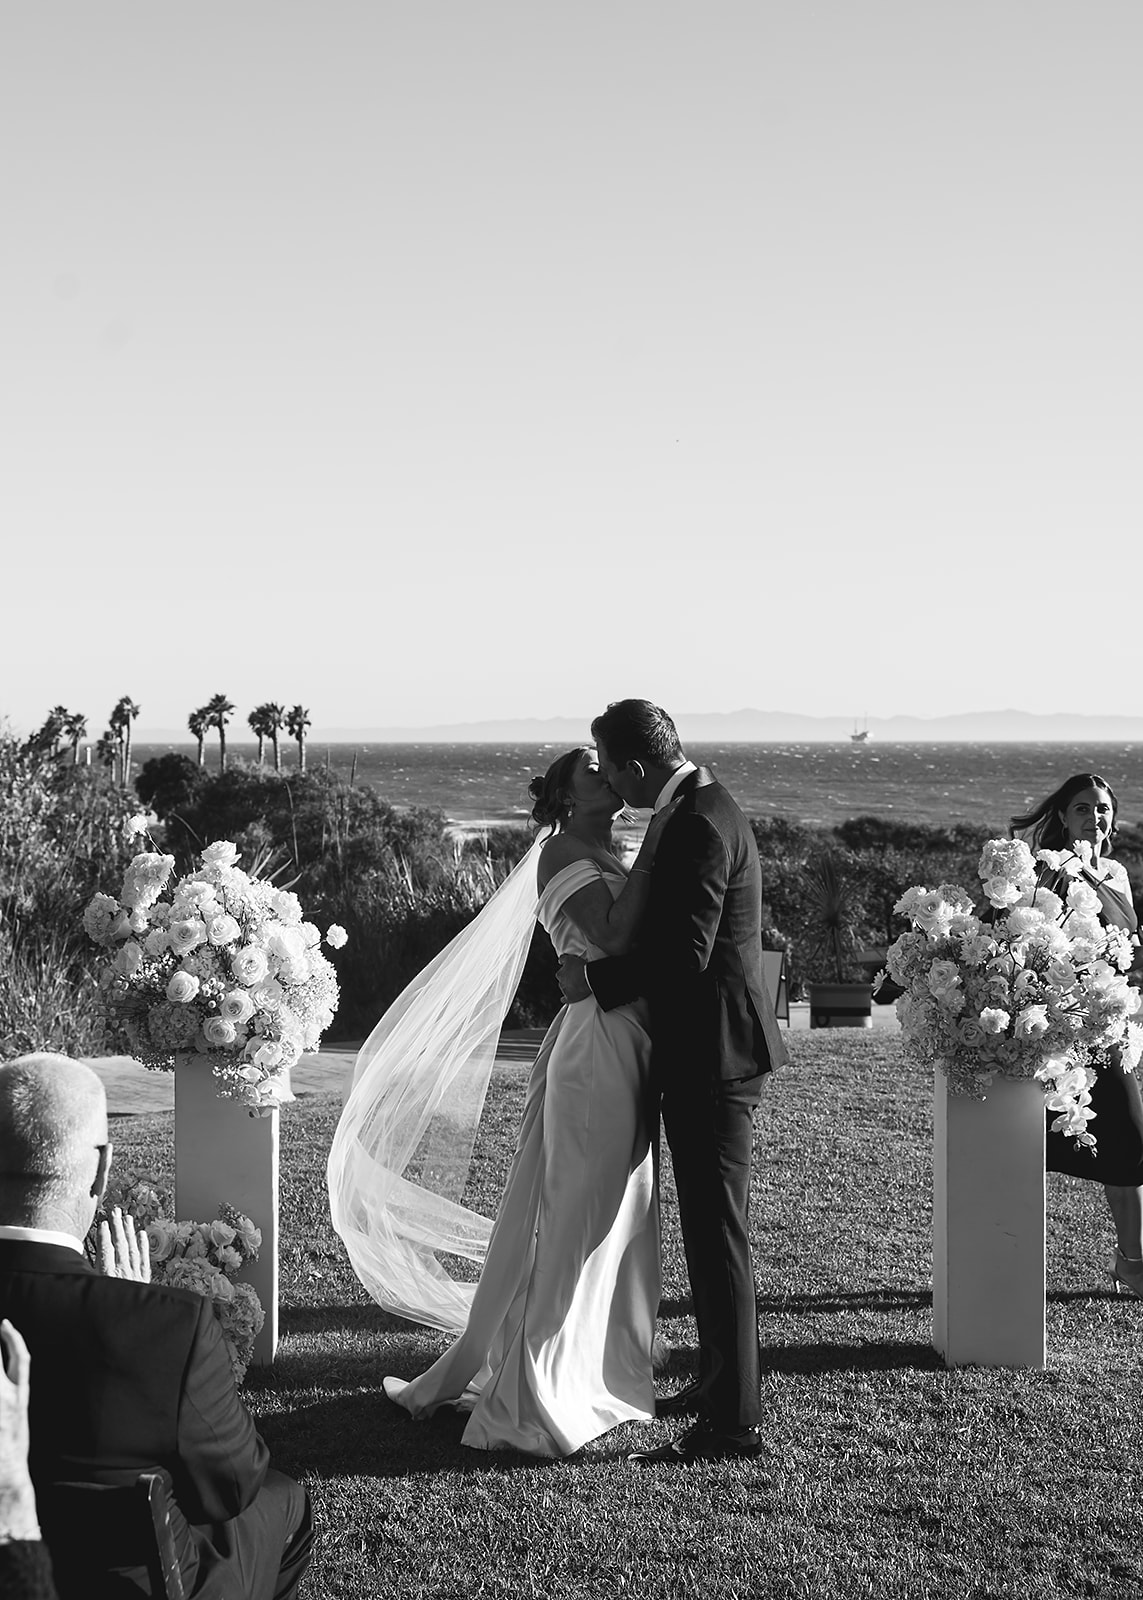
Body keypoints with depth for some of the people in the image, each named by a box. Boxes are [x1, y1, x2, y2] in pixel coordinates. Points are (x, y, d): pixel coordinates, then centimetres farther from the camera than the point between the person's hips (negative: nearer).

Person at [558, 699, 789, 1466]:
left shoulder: (699, 828, -21)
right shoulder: (704, 808, 11)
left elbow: (685, 955, -25)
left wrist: (595, 978, -16)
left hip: (713, 1056, -11)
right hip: (710, 1048, 11)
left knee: (719, 1235, -4)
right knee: (715, 1228, 20)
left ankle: (734, 1423, 3)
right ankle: (724, 1380, 34)